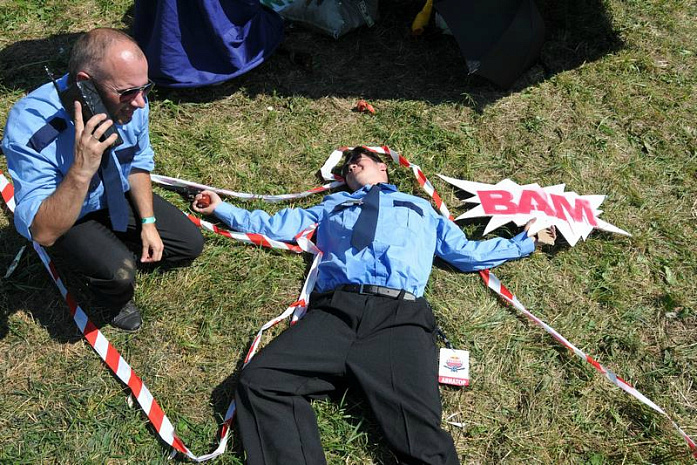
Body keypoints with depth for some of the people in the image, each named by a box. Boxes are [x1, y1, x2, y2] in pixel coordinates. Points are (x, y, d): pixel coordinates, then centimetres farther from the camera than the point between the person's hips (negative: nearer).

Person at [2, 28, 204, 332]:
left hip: (119, 196, 5)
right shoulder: (31, 127, -38)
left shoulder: (130, 101, -22)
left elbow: (139, 162, 0)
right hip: (66, 218, -5)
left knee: (190, 245, 0)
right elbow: (44, 233, -38)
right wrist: (81, 170, -51)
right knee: (119, 274, -29)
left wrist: (148, 222, -6)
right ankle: (113, 299, 8)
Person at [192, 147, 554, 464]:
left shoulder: (420, 208, 36)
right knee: (258, 380, -26)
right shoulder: (331, 206, 38)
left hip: (401, 316, -1)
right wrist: (221, 208, 40)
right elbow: (276, 226, 41)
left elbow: (466, 252, 35)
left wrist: (526, 241, 37)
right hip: (334, 311, 2)